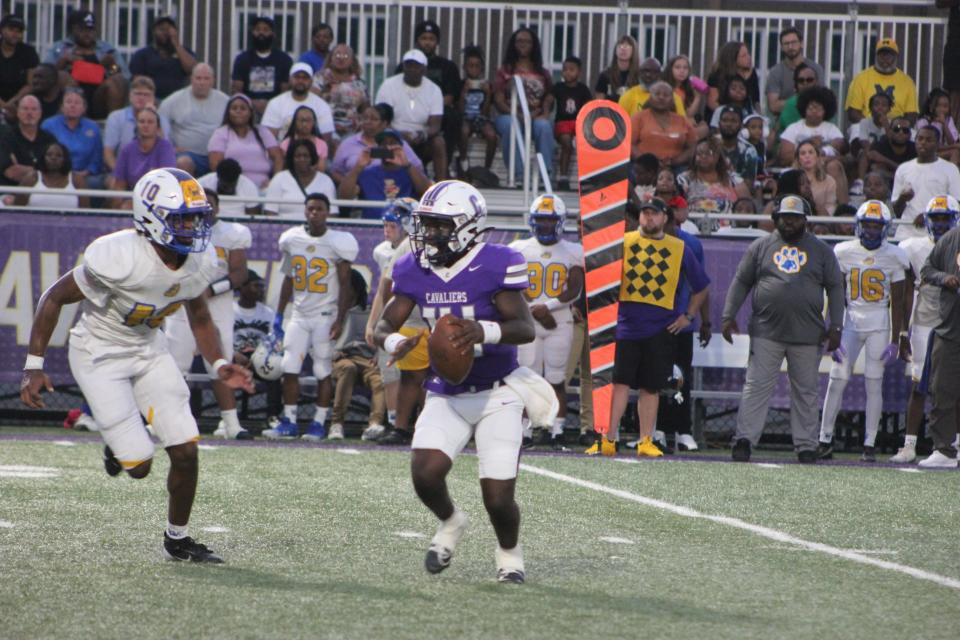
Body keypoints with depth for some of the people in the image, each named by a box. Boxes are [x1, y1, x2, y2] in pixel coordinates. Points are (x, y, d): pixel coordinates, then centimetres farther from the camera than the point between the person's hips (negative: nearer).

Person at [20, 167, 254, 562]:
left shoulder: (200, 263, -12)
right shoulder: (120, 258, -31)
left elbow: (200, 320, 8)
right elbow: (55, 298, -19)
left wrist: (219, 365, -9)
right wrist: (33, 366, -19)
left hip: (148, 348, 6)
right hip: (99, 352, -6)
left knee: (186, 451, -3)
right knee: (138, 466, -11)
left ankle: (178, 539, 20)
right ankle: (119, 445, 27)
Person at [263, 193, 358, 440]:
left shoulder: (337, 243, -7)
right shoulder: (292, 239, 6)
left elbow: (345, 285, -5)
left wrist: (340, 320, -12)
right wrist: (279, 315, 13)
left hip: (326, 316, -4)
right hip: (299, 315, 4)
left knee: (323, 371, -2)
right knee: (289, 369, -2)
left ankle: (319, 423, 5)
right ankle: (289, 422, 4)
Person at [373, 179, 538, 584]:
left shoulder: (494, 266, -16)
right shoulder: (415, 271, 0)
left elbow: (525, 328, -22)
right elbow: (383, 326, 1)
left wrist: (485, 331, -43)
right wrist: (395, 343, -24)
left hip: (496, 395, -4)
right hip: (445, 396, 4)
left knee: (498, 498, -9)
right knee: (425, 472, -19)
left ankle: (509, 551, 25)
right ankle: (449, 522, 16)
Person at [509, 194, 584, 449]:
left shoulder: (573, 252, 6)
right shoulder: (519, 250, 7)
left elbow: (574, 290, -1)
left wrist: (547, 306, -13)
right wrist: (535, 311, -10)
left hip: (560, 323, 0)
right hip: (528, 323, 0)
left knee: (557, 379, -2)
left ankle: (557, 434, 0)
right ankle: (525, 432, 1)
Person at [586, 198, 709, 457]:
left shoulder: (679, 249, 9)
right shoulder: (623, 242, 6)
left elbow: (700, 287, 18)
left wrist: (688, 316, 10)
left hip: (661, 329, 1)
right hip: (626, 326, -1)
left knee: (651, 387, 5)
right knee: (619, 382, -7)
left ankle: (646, 442, 10)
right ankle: (609, 439, -6)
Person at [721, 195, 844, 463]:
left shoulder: (821, 250, 9)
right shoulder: (761, 247, 8)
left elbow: (835, 288, 9)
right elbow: (741, 282, 11)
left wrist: (835, 327, 1)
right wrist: (729, 316, 3)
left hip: (807, 336, 1)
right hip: (766, 332, -1)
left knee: (806, 392, 5)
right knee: (757, 387, -6)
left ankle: (806, 446, 10)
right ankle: (744, 440, -7)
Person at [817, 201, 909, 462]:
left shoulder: (893, 256, -1)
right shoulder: (844, 252, 1)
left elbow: (897, 302, 2)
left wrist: (895, 340, -1)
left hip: (879, 325, -1)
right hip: (851, 321, 1)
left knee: (874, 384, -1)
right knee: (837, 380, -5)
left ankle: (870, 445, 3)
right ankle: (825, 440, 3)